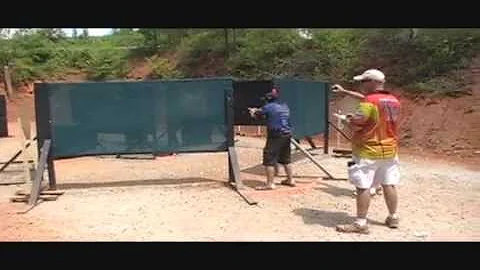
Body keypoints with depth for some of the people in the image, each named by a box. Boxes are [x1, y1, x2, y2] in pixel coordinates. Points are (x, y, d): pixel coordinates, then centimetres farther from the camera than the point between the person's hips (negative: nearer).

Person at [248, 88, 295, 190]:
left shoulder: (269, 107, -8)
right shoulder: (285, 106, 14)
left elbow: (255, 114, 5)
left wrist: (253, 111, 29)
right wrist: (258, 111, 31)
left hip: (275, 136, -8)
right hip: (286, 135, 8)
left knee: (269, 160, -4)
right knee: (286, 159, 20)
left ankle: (270, 184, -6)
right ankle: (290, 180, 29)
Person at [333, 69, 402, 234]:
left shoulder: (370, 101, -18)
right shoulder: (394, 101, 8)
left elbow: (355, 126, -20)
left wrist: (347, 120, 2)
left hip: (368, 152, -8)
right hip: (390, 150, 8)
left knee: (363, 187, -2)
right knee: (389, 184, 16)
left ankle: (361, 223, 1)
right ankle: (393, 218, 27)